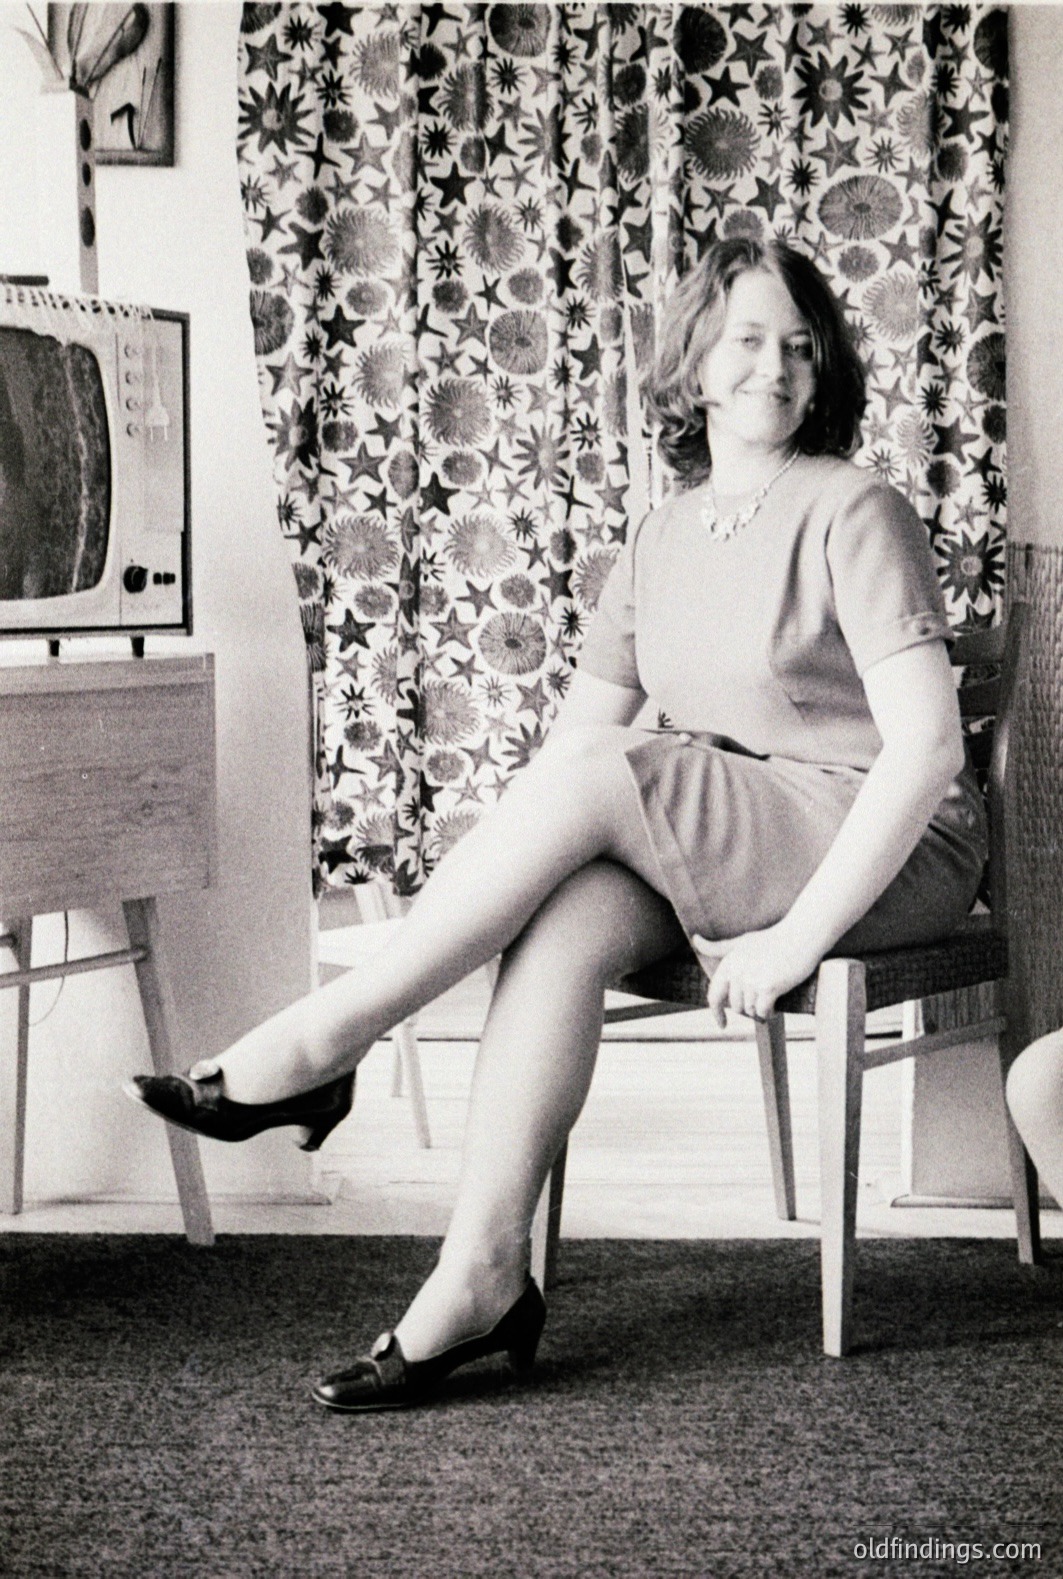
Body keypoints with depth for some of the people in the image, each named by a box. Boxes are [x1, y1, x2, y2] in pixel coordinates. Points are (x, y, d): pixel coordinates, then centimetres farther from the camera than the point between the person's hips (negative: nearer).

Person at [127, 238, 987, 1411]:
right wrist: (488, 885, -10)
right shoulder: (661, 540, 12)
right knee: (566, 916, -26)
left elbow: (929, 744, -18)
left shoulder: (852, 513, -9)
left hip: (891, 851, -5)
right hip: (724, 859, 5)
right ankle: (481, 1278, -29)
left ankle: (328, 1039, -18)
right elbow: (574, 729, 8)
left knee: (594, 779, -26)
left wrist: (797, 938, -23)